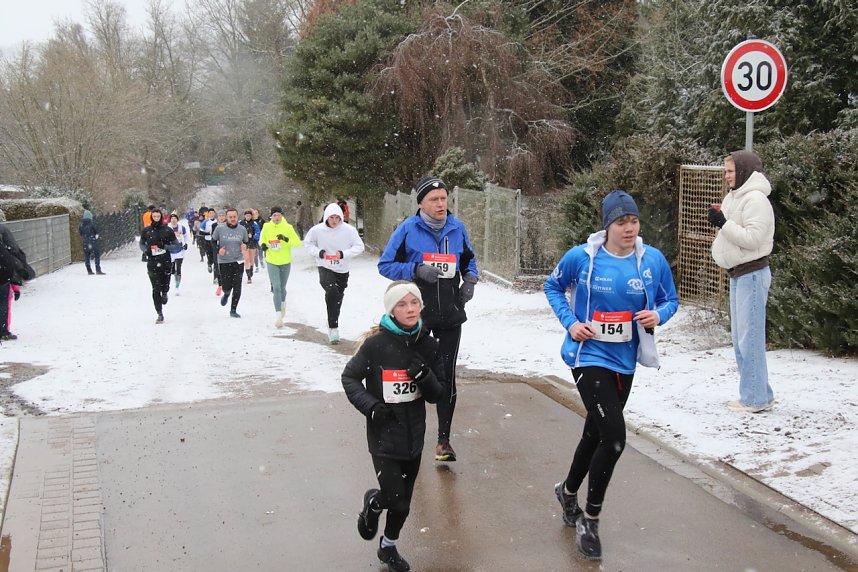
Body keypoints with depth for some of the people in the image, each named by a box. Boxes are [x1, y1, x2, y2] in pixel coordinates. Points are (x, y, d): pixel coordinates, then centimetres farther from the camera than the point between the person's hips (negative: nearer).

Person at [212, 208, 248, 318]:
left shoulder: (242, 229, 0)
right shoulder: (220, 228, -6)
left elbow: (246, 242, 14)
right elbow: (213, 241, 7)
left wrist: (244, 246, -9)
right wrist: (218, 249, -11)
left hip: (238, 261, 1)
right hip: (224, 261, -1)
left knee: (237, 287, -3)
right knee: (226, 286, -1)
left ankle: (233, 310, 9)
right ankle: (226, 294, 38)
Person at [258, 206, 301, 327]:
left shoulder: (288, 227, -9)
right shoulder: (266, 227, -3)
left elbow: (298, 242, -13)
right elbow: (262, 238, 16)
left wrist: (286, 239, -29)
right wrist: (262, 244, -6)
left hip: (285, 262, 0)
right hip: (272, 262, 0)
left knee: (282, 288, 15)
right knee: (276, 288, -13)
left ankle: (283, 302, 50)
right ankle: (278, 316, -11)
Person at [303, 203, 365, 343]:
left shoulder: (349, 230, -13)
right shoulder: (317, 230, -11)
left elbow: (359, 246, -7)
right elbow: (308, 243, 5)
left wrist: (344, 254, -21)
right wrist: (319, 252, -13)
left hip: (342, 270, 3)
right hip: (325, 268, -2)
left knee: (337, 299, 18)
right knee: (332, 291, -28)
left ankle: (333, 325, 42)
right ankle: (333, 328, -22)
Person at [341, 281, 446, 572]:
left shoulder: (427, 345, -4)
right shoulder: (377, 344, -16)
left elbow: (437, 395, 0)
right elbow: (349, 377, -5)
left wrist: (425, 376, -20)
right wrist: (370, 405, -18)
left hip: (414, 434, 4)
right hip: (384, 435, -4)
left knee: (403, 502, 16)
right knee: (395, 499, -8)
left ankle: (388, 546, 42)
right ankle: (372, 503, 27)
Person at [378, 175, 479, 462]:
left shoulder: (457, 228, 2)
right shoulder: (408, 228, -9)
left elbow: (469, 260, 18)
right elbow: (385, 265, -6)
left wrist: (470, 279, -4)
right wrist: (416, 270, -21)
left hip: (450, 315, 2)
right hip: (416, 315, -2)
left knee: (447, 376, 2)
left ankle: (443, 439, 11)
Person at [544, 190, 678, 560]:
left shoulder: (653, 260, -5)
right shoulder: (581, 257, -11)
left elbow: (669, 300, 9)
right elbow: (553, 286, 6)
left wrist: (658, 315, -14)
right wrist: (570, 322, -8)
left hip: (624, 362, 4)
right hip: (589, 357, -4)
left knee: (596, 433, 19)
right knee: (614, 437, -15)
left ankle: (568, 491, 48)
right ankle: (590, 520, 5)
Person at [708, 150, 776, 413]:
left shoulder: (755, 199, -14)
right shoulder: (735, 197, 14)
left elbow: (752, 238, -22)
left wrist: (723, 223, -19)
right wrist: (720, 222, -1)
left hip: (752, 274, -10)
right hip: (738, 275, 10)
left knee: (750, 338, -7)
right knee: (740, 339, 14)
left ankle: (756, 398, -1)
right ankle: (759, 393, 23)